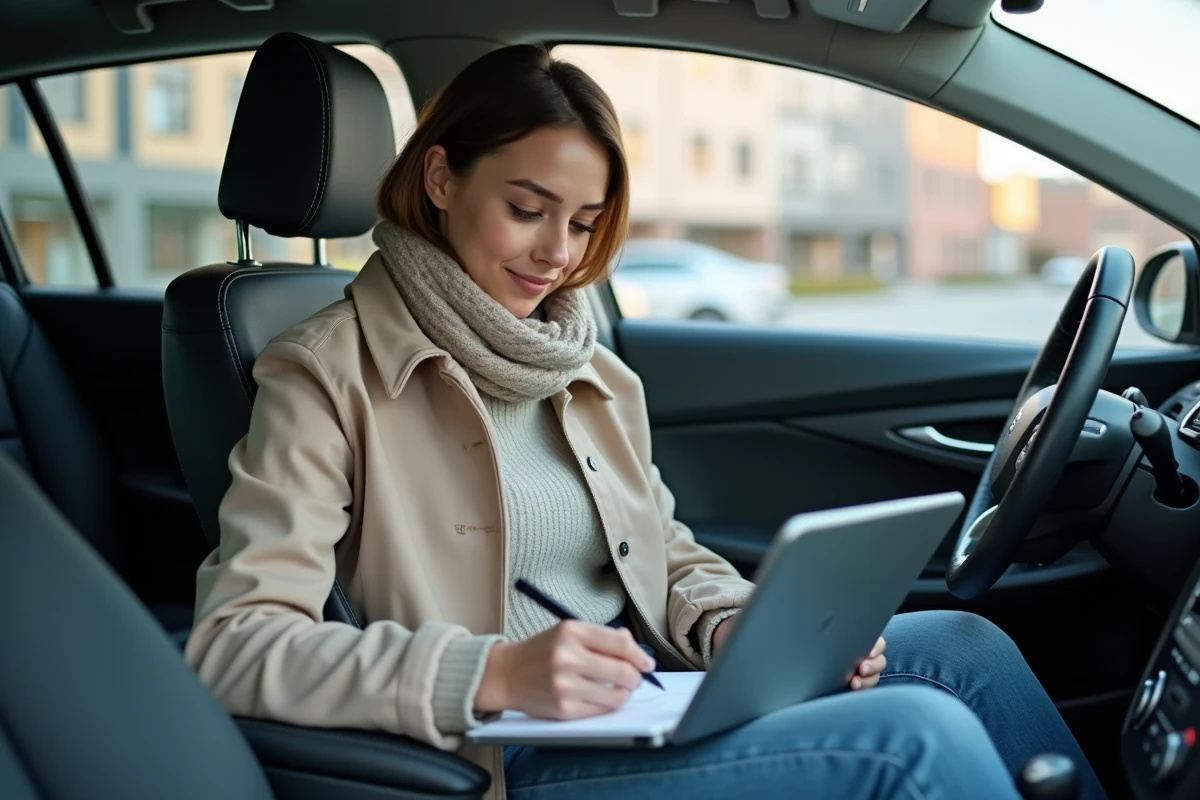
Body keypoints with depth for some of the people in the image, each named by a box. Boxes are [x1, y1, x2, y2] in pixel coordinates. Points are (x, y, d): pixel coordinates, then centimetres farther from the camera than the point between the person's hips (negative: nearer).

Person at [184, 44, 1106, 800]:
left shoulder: (590, 374, 15)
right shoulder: (331, 373, -8)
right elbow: (234, 642, -17)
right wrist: (494, 673, -30)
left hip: (665, 701, 8)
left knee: (964, 646, -5)